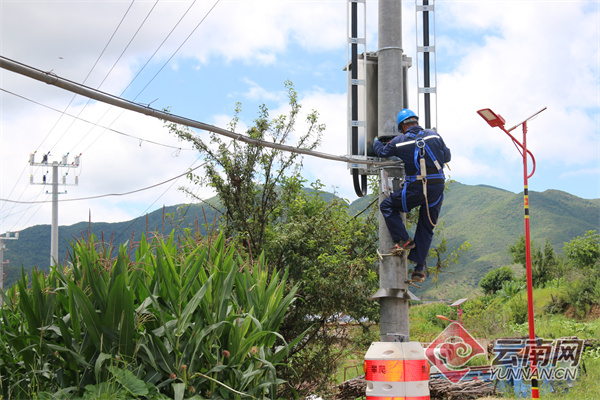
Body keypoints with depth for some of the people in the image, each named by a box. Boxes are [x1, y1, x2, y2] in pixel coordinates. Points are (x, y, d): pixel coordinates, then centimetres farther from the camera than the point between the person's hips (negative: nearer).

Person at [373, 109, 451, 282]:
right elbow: (447, 157, 16)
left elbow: (382, 152, 15)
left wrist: (376, 142, 36)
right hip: (438, 187, 4)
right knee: (426, 229, 11)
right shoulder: (434, 135, 6)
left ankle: (404, 240, 6)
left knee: (387, 206, 16)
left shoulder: (399, 141, -1)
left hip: (416, 188, -4)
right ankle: (419, 269, 9)